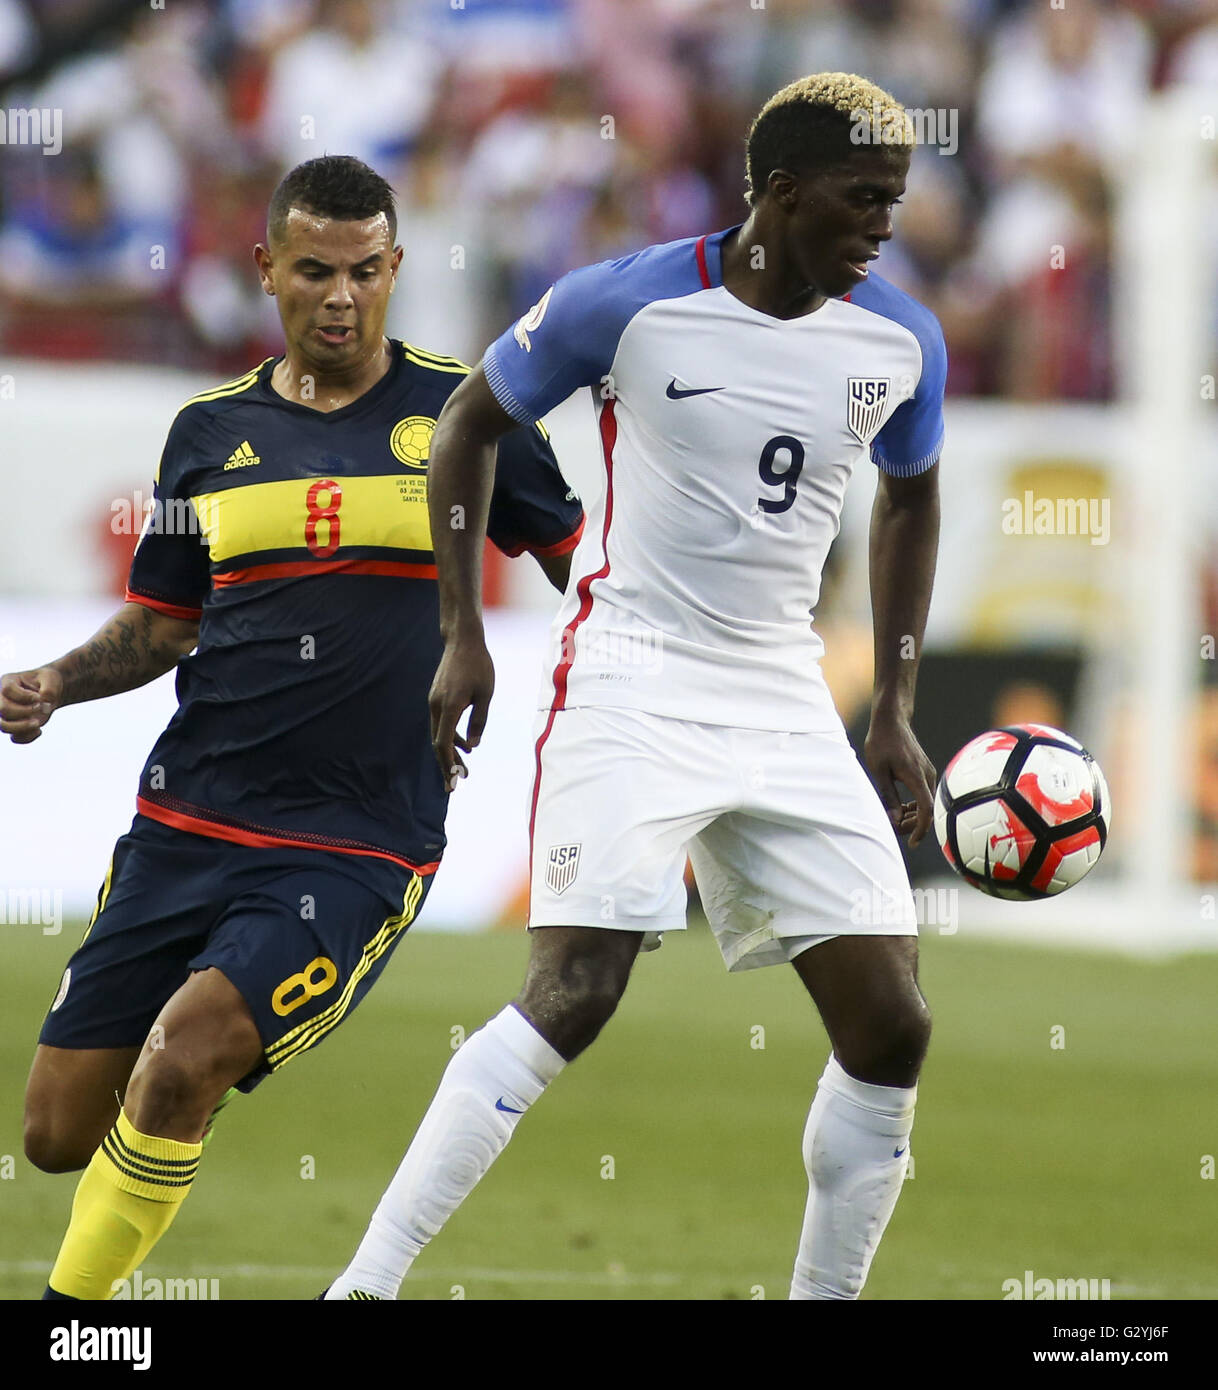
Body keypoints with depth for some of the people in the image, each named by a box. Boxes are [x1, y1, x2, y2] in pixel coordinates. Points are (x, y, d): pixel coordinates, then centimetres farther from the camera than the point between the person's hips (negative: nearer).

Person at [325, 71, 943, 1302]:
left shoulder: (900, 344, 2)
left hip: (786, 702, 5)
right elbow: (470, 421, 5)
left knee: (891, 1026, -2)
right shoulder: (626, 306, -10)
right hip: (630, 683, -5)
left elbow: (909, 500, 21)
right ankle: (365, 1283, -16)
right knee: (576, 994, -20)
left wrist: (895, 713, 15)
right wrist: (461, 637, 0)